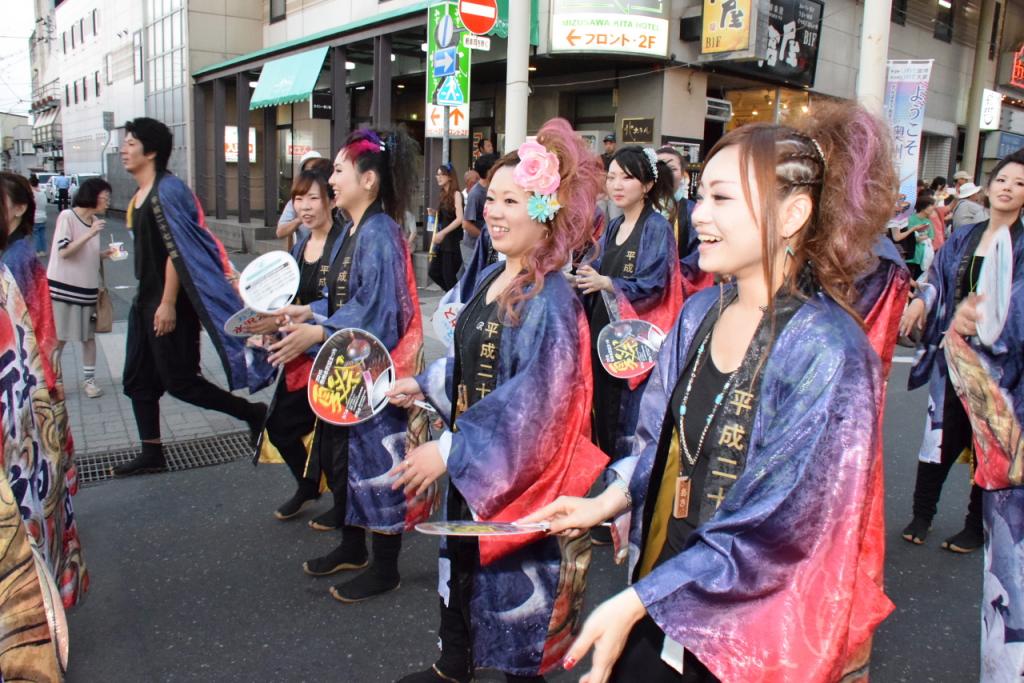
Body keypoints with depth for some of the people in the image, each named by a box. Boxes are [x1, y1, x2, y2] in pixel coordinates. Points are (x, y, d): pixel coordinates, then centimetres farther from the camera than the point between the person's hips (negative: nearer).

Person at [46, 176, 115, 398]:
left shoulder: (96, 221, 8)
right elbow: (64, 252, -18)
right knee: (58, 338, 3)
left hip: (87, 288, 6)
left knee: (89, 335, 9)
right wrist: (90, 233, -24)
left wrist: (105, 254, -1)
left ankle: (89, 379, 18)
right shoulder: (67, 216, -11)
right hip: (63, 288, -6)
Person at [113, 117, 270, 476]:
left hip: (168, 300, -10)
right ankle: (151, 453, 23)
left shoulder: (167, 190, -16)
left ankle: (253, 413, 7)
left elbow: (177, 250, -22)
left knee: (178, 381, -5)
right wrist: (150, 300, 20)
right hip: (146, 298, 10)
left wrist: (168, 304, -23)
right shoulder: (141, 194, 13)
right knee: (138, 379, 12)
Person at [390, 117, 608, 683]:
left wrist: (450, 449, -24)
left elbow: (529, 403, -25)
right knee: (459, 561, 23)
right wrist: (424, 385, 9)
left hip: (515, 471, -9)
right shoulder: (490, 278, 4)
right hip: (467, 457, 9)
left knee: (510, 577, 9)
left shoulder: (550, 301, -22)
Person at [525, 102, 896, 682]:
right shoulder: (699, 314, -3)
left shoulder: (826, 350, -22)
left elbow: (775, 531, -22)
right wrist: (607, 502, -4)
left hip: (753, 636, -5)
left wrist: (632, 603, -21)